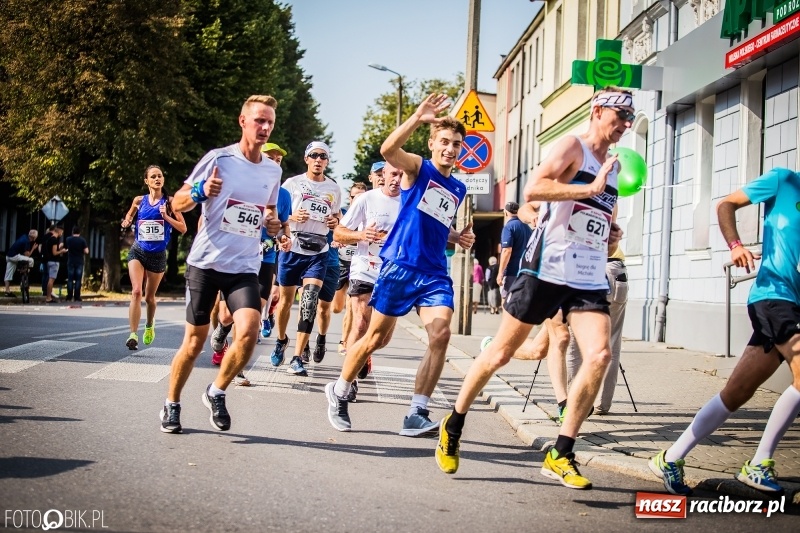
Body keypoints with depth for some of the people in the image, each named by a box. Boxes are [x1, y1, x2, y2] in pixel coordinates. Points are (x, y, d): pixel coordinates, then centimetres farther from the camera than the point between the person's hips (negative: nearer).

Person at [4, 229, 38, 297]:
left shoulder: (24, 236, 10)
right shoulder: (27, 242, -15)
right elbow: (27, 255, -14)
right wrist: (33, 248, -4)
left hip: (8, 255, 10)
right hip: (15, 256, -10)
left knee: (8, 274, 10)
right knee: (31, 260, -8)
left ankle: (7, 291, 13)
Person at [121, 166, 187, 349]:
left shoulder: (170, 201, -2)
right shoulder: (139, 201, 3)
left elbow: (183, 228, -4)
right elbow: (128, 218, 20)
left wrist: (166, 216, -17)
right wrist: (126, 222, -3)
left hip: (158, 255, 0)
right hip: (138, 252, 0)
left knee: (150, 296, 13)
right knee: (136, 291, -19)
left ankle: (149, 326, 43)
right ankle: (133, 335, -21)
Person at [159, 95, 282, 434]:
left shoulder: (273, 171, 7)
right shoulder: (218, 159, -6)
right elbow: (177, 204, -4)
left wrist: (272, 223, 2)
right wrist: (201, 191, -24)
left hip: (245, 267, 3)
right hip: (206, 262, -3)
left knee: (249, 332, -19)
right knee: (195, 341, 4)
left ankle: (216, 393, 5)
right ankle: (171, 405, 25)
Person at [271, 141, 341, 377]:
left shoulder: (334, 189, 10)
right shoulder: (292, 183, 2)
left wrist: (335, 222, 0)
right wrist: (292, 217, -15)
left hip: (318, 253, 1)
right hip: (291, 249, 0)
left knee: (309, 302, -14)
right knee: (286, 299, 10)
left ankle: (297, 358, -13)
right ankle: (281, 340, 39)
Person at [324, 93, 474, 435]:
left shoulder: (458, 190, 17)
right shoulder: (417, 167, 0)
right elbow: (388, 150, -23)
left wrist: (459, 238, 11)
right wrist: (417, 118, -37)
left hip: (435, 273, 5)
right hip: (399, 266, -5)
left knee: (441, 335, -15)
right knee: (377, 338, 2)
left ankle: (417, 414, -9)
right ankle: (338, 392, 25)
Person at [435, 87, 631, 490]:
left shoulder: (615, 167, 19)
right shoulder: (573, 146, -4)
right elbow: (533, 188, -21)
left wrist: (611, 235, 13)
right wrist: (592, 188, -21)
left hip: (590, 278, 6)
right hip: (547, 268, -6)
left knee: (600, 355, -14)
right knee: (502, 352, 2)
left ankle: (560, 455, -7)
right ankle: (453, 426, 22)